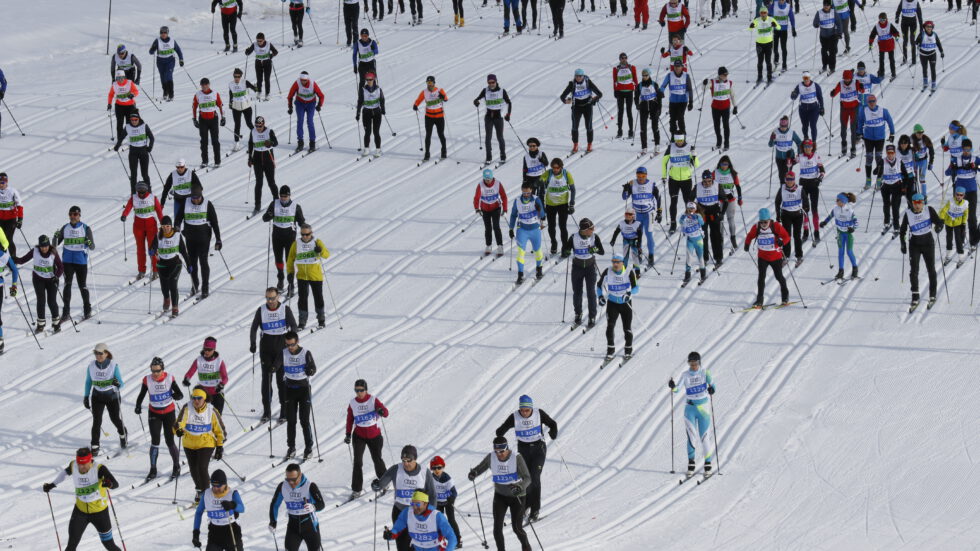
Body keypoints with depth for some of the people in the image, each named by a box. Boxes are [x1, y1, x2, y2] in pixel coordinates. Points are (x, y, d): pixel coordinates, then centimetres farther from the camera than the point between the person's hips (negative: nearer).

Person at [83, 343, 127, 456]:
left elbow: (121, 383, -14)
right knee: (96, 421, -10)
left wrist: (118, 384, -37)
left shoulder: (113, 365, -16)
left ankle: (123, 434, 44)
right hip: (97, 397, 2)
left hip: (112, 396, -2)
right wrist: (86, 397, 4)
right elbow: (88, 382, 6)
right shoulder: (91, 366, -8)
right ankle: (95, 446, -6)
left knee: (116, 419, 12)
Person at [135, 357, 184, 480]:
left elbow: (180, 395, -10)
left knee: (170, 441, 2)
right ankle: (153, 470, 3)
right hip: (154, 414, 1)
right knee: (155, 441, -7)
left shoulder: (169, 378, -14)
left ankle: (176, 467, 22)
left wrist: (175, 395, -33)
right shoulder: (147, 380, -11)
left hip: (169, 413, -1)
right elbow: (141, 396, -4)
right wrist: (138, 406, -23)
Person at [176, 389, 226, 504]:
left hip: (206, 444, -3)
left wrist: (220, 447, 0)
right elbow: (180, 422, -24)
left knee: (202, 468, -17)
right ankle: (199, 489, 41)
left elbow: (220, 430, 0)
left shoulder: (211, 411, -10)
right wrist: (178, 429, -47)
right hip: (189, 444, 3)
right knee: (193, 469, 15)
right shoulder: (187, 408, -11)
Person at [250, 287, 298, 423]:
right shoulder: (261, 310, 1)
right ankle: (266, 412, 9)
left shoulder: (285, 309, -5)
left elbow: (293, 326, -5)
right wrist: (252, 343, -5)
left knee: (281, 379, -2)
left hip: (281, 344, -2)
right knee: (266, 378, 3)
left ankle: (284, 412, 5)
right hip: (266, 345, 2)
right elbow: (254, 327, 7)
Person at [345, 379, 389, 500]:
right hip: (359, 435, 1)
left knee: (377, 459, 12)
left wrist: (382, 411, -43)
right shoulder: (353, 403, -2)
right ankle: (356, 489, -4)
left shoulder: (373, 400, -10)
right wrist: (348, 434, 5)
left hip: (374, 435, -1)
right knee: (357, 462, -10)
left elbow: (385, 412, -21)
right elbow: (350, 419, 10)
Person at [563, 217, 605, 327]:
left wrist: (595, 249, -36)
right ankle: (578, 314, 27)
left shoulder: (594, 237, -12)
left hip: (590, 267, -1)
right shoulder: (573, 238, -14)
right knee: (577, 292, 8)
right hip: (577, 267, 1)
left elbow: (602, 251, -14)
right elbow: (564, 249, -5)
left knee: (591, 292, -5)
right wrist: (566, 252, -28)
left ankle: (592, 317, 4)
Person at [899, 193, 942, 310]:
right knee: (913, 271, -8)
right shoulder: (908, 214, -8)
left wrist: (939, 227, -31)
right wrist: (903, 243, -4)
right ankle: (915, 298, -2)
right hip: (914, 244, 0)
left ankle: (932, 296, 26)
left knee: (931, 270, 10)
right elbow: (902, 231, 3)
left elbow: (939, 222, -8)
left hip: (928, 243, 0)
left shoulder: (929, 210, -10)